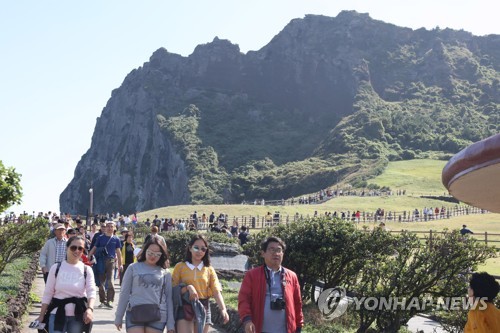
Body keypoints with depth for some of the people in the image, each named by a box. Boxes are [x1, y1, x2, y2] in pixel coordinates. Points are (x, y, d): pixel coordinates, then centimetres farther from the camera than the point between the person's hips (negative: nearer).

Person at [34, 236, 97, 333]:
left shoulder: (86, 270, -1)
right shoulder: (56, 268, -1)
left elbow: (91, 292, -12)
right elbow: (47, 294, 3)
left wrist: (90, 308, -31)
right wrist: (41, 316, 0)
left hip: (77, 316, 0)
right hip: (57, 314, 0)